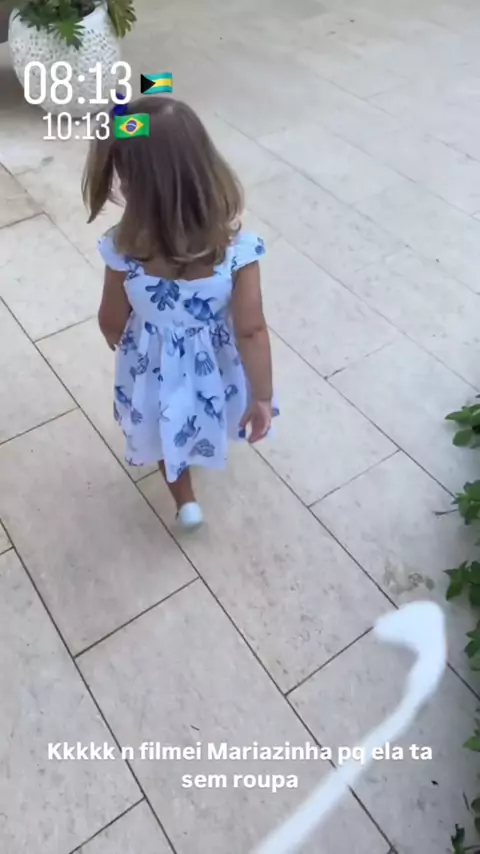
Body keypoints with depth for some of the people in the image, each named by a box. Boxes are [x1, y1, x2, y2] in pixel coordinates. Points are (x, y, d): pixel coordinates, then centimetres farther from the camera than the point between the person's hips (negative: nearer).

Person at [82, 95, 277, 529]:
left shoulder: (123, 250, -29)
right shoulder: (237, 249, -30)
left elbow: (112, 320, -12)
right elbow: (251, 331, -23)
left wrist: (120, 344, 12)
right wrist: (262, 397, -8)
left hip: (154, 364, 0)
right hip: (213, 365, 1)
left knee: (167, 429, 32)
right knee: (208, 417, 36)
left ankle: (185, 500, 52)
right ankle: (210, 443, 70)